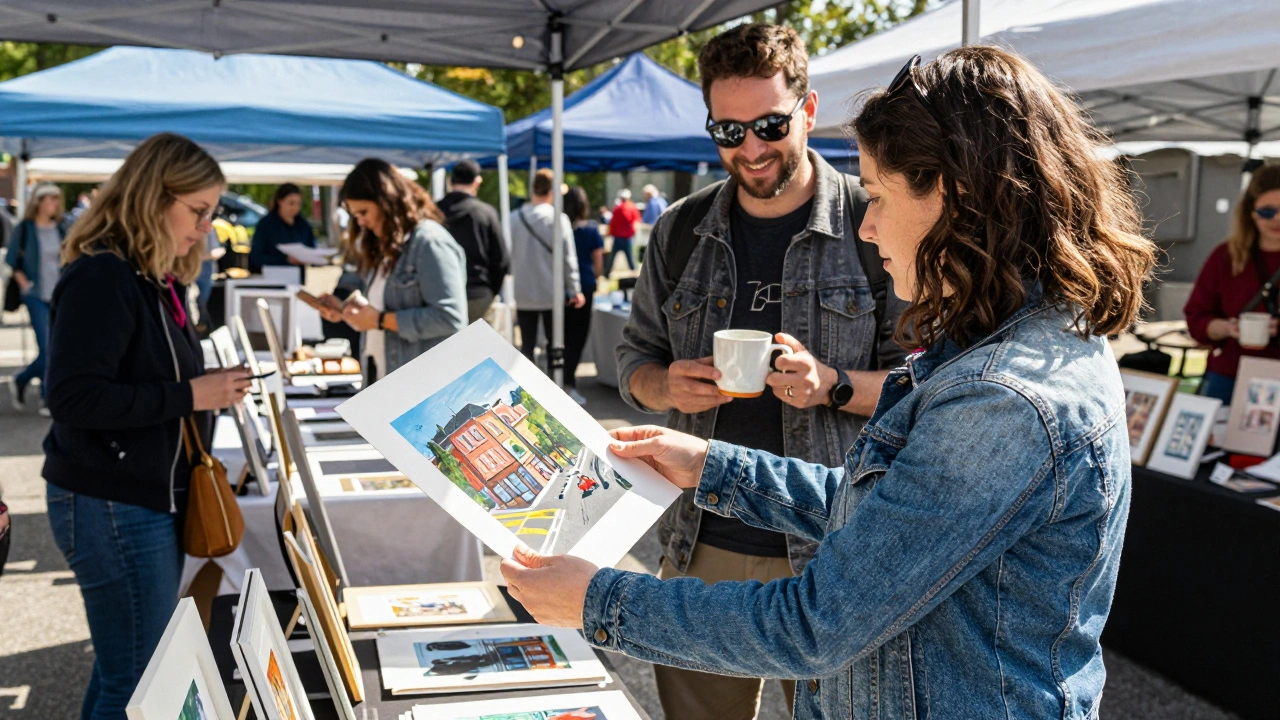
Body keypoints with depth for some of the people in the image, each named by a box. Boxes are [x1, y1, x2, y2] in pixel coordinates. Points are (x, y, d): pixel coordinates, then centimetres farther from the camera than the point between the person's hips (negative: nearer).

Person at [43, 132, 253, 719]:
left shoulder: (156, 279, 11)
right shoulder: (101, 278, -18)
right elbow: (74, 398, -25)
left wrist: (210, 388, 4)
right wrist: (188, 396, -22)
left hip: (151, 500, 9)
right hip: (113, 509, -9)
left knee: (124, 668, 17)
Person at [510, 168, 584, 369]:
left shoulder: (515, 218, -3)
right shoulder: (559, 219, -10)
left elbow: (510, 255, 4)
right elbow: (569, 258, -7)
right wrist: (574, 289, 1)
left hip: (524, 294, 2)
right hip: (552, 294, -2)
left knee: (527, 346, 8)